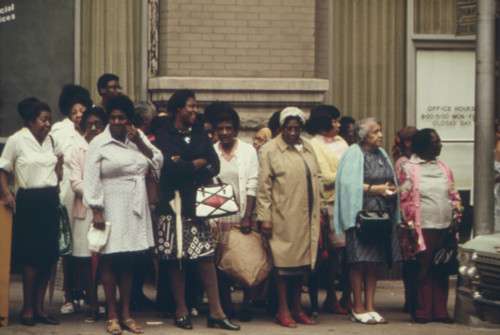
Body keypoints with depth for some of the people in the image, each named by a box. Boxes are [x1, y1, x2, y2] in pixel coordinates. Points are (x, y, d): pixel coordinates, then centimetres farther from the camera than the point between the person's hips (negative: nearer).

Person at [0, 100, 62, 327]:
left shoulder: (51, 142, 13)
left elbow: (59, 160, 30)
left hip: (50, 200, 6)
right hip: (28, 200, -6)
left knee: (48, 256, 3)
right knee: (32, 256, -6)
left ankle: (39, 308, 10)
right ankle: (27, 308, 3)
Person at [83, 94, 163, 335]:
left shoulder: (138, 138, 11)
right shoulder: (99, 144, -3)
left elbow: (157, 162, 5)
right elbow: (91, 180, -6)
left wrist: (139, 141, -5)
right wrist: (96, 211, -12)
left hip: (134, 209, 4)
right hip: (111, 209, -4)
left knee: (128, 262, 8)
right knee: (110, 261, -3)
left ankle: (126, 314, 13)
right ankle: (112, 316, 3)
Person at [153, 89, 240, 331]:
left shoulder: (200, 134, 15)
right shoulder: (163, 136, 0)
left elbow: (214, 166, 4)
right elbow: (170, 166, -15)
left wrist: (185, 166, -9)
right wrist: (197, 164, -1)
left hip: (197, 202, 4)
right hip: (173, 203, -3)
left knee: (206, 256, -2)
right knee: (176, 259, 0)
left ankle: (215, 311, 0)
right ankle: (181, 311, 9)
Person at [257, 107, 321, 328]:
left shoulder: (308, 149, 14)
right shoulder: (271, 150, -3)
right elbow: (264, 187, -5)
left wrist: (316, 214, 14)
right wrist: (265, 217, -11)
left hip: (305, 217, 5)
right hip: (283, 217, -5)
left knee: (301, 260, 8)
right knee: (284, 261, -3)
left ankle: (297, 308, 16)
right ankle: (283, 310, 4)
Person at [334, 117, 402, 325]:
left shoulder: (381, 154, 18)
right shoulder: (354, 154, -4)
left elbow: (390, 179, 25)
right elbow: (348, 183, -11)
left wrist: (391, 188, 5)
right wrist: (374, 189, -15)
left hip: (382, 214, 7)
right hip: (361, 212, -7)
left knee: (374, 262, 6)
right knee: (359, 262, -5)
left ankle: (370, 306, 10)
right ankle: (358, 308, 1)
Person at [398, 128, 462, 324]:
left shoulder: (443, 168, 15)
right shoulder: (409, 169, -1)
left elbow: (454, 195, 19)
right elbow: (404, 200, -3)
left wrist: (456, 216, 6)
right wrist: (411, 225, -8)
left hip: (445, 227, 5)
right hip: (424, 227, -5)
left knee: (442, 271, 6)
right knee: (424, 271, 0)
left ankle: (440, 311, 13)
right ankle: (423, 312, 8)